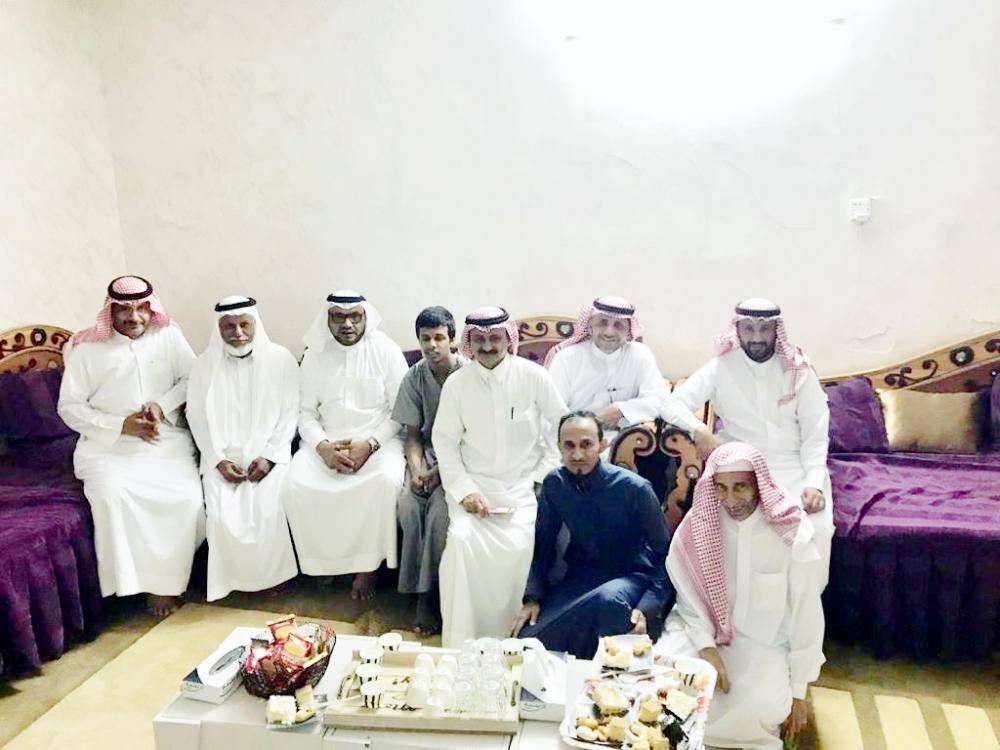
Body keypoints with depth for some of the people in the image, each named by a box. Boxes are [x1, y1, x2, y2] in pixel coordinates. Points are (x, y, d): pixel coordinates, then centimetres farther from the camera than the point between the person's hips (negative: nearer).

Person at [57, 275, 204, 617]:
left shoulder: (168, 335, 7)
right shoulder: (86, 347, 2)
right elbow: (69, 406, 1)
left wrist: (163, 405, -11)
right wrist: (121, 425, -12)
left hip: (167, 441, 1)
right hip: (109, 445, -1)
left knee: (187, 496, -24)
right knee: (112, 493, -31)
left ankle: (167, 580, -9)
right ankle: (143, 579, -16)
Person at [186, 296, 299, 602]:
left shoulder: (281, 359, -2)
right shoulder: (204, 364, 3)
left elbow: (289, 413, -1)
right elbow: (198, 418, 4)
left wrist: (269, 456, -12)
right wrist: (219, 460, -9)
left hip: (268, 454, -1)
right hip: (223, 457, 2)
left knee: (268, 508, -25)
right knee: (222, 511, -23)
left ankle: (271, 577, 0)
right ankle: (233, 579, 2)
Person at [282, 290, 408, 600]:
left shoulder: (387, 351, -2)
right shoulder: (315, 355, 6)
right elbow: (306, 413, 6)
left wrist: (369, 444, -18)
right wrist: (323, 446, -14)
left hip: (379, 438, -2)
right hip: (326, 441, 3)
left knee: (386, 481, -34)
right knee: (295, 485, -25)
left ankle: (368, 564, -13)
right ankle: (326, 561, -3)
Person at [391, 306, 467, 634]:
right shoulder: (415, 377, 1)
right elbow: (412, 434, 5)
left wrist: (442, 470, -18)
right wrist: (416, 469, -13)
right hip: (429, 451, 4)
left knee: (440, 509, -28)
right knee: (407, 505, -22)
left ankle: (430, 591, -8)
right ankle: (424, 591, -8)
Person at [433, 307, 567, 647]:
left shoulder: (533, 376, -4)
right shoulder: (456, 383, -1)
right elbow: (445, 441, 2)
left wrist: (543, 477, -3)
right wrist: (464, 489, -9)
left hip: (522, 483, -1)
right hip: (475, 482, 1)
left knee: (520, 543, -26)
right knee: (462, 539, -25)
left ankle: (508, 635, -2)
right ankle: (460, 645, -8)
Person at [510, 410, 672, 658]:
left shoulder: (635, 488, -16)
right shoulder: (554, 483, -4)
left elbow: (664, 554, -9)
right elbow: (544, 543, 8)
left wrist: (647, 609, -23)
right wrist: (533, 598, -4)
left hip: (630, 576, -3)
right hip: (579, 578, 3)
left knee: (609, 600, -40)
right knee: (527, 642, -21)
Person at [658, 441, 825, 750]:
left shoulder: (791, 533, -16)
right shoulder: (698, 524, -11)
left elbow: (806, 613, -9)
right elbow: (690, 596, -2)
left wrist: (798, 689, -5)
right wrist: (707, 649, -16)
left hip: (764, 642, -1)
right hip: (704, 629, 2)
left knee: (761, 706, -29)